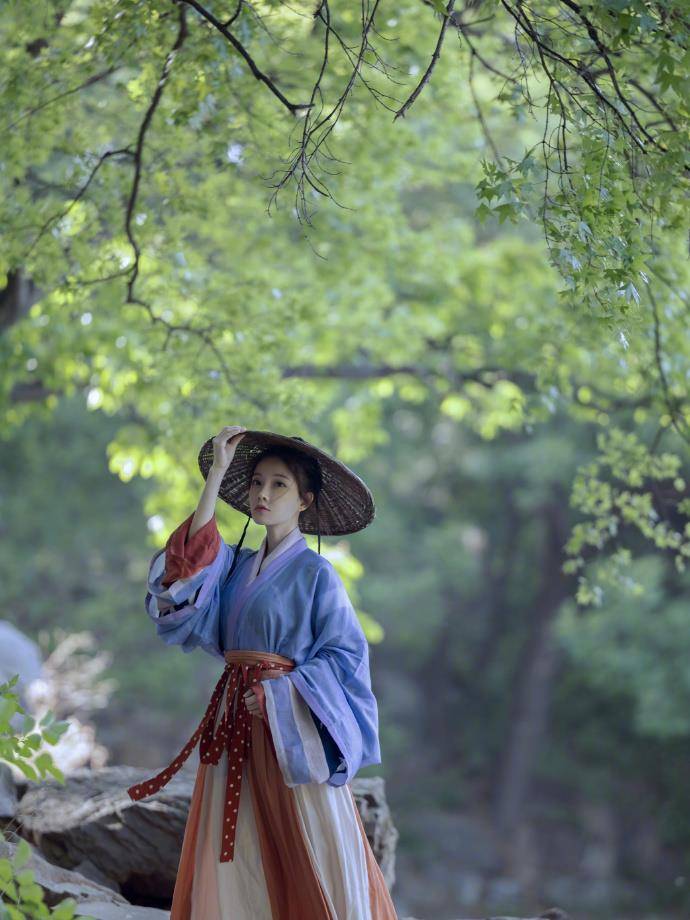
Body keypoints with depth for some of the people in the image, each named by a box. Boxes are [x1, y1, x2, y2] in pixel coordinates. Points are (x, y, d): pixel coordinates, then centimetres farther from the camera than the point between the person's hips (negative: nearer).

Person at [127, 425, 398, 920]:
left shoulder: (315, 572, -4)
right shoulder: (236, 563, 11)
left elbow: (345, 655, -7)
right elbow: (189, 564, -9)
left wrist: (279, 693, -18)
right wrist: (217, 477, -9)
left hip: (291, 726, -5)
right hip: (234, 722, 5)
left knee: (308, 855, -5)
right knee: (235, 859, 5)